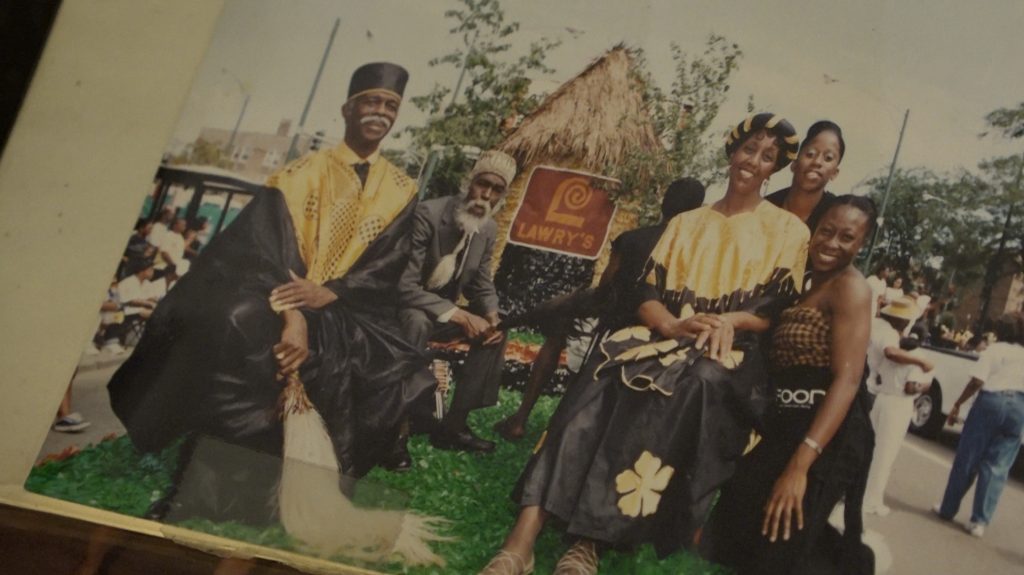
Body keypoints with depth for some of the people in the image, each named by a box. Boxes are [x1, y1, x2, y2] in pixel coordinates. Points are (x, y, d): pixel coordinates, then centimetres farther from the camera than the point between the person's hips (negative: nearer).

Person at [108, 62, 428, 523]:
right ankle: (196, 492, -24)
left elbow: (388, 266, -2)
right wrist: (291, 315, -26)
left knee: (391, 374, -26)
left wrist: (328, 293, -20)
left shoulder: (401, 191, 8)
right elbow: (270, 246, -9)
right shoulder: (303, 172, 2)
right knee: (235, 332, -33)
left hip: (341, 316, 2)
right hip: (275, 300, -2)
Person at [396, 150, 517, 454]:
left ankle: (454, 423, 0)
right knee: (418, 322, -37)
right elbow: (405, 286, -29)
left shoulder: (489, 228, -2)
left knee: (495, 330, -4)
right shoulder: (429, 214, -26)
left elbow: (482, 285, 9)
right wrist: (459, 315, -31)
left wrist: (491, 316, -13)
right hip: (404, 307, -8)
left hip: (446, 310, 8)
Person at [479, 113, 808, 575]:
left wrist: (728, 321, -18)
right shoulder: (685, 222, 22)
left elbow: (780, 311, 2)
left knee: (695, 384, -39)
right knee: (606, 376, -32)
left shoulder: (788, 230, 12)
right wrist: (674, 324, -12)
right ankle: (524, 535, -42)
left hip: (730, 353, -2)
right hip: (664, 337, 3)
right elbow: (646, 294, 11)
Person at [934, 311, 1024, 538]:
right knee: (996, 466, 5)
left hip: (992, 401, -3)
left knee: (968, 459, 8)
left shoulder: (994, 349, 3)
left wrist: (957, 404, 0)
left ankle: (948, 509, 19)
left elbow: (977, 381, -6)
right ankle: (979, 521, 0)